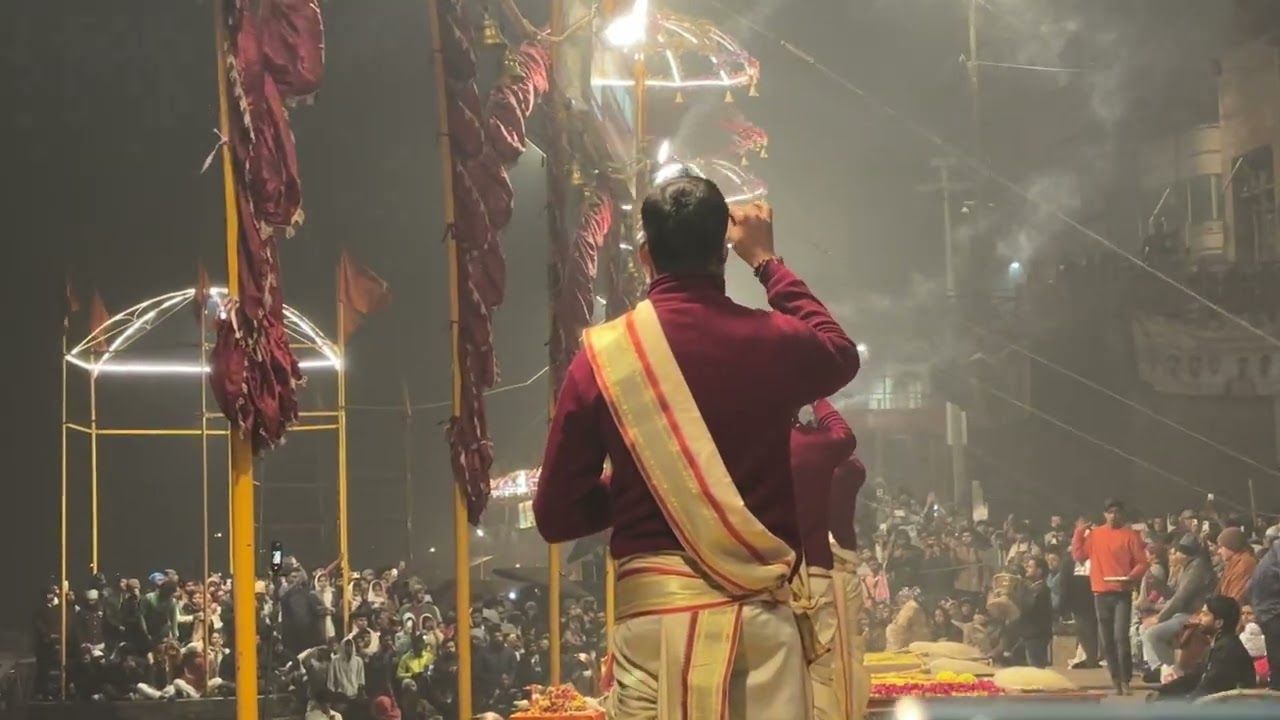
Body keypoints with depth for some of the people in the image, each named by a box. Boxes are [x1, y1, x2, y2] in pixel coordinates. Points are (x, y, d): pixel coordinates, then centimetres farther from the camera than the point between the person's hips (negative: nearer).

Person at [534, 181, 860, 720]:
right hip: (761, 613, 1)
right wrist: (767, 262, 34)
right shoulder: (768, 342, 0)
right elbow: (841, 354, 27)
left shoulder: (602, 358, -1)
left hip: (654, 610, 0)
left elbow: (556, 515, 5)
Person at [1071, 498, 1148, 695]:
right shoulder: (1094, 534, 11)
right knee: (1107, 640, 6)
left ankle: (1125, 680, -11)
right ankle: (1115, 679, 14)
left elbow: (1142, 563, -2)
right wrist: (1079, 532, 2)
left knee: (1121, 637, -14)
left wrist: (1131, 577, -20)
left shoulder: (1131, 535, 0)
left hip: (1122, 593, -4)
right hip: (1101, 594, 4)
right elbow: (1079, 555, 8)